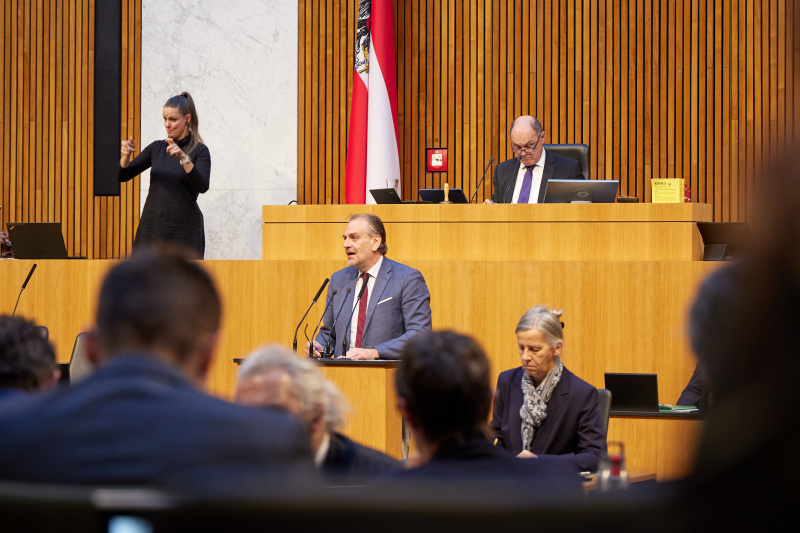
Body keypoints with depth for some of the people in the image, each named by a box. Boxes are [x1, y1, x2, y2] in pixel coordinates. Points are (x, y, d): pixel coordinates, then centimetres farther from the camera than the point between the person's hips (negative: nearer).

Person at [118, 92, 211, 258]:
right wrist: (126, 155, -14)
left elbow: (202, 186, -20)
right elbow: (123, 175, 7)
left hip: (184, 230, -4)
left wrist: (184, 157, -32)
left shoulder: (199, 151, -2)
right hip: (152, 226, 4)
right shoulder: (156, 148, 11)